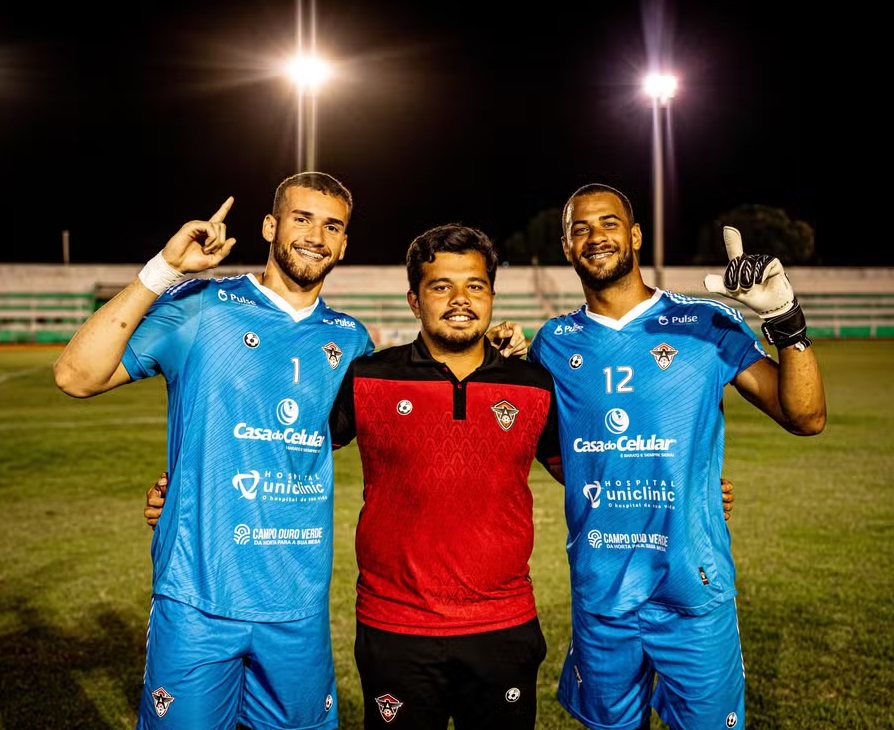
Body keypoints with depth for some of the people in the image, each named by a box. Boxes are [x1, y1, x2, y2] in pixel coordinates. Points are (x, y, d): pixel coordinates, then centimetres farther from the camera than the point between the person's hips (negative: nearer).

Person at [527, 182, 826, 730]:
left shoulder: (706, 325, -5)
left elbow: (806, 418, -7)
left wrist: (787, 320, -21)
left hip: (694, 590, -2)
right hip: (598, 593, 2)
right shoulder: (555, 343, 3)